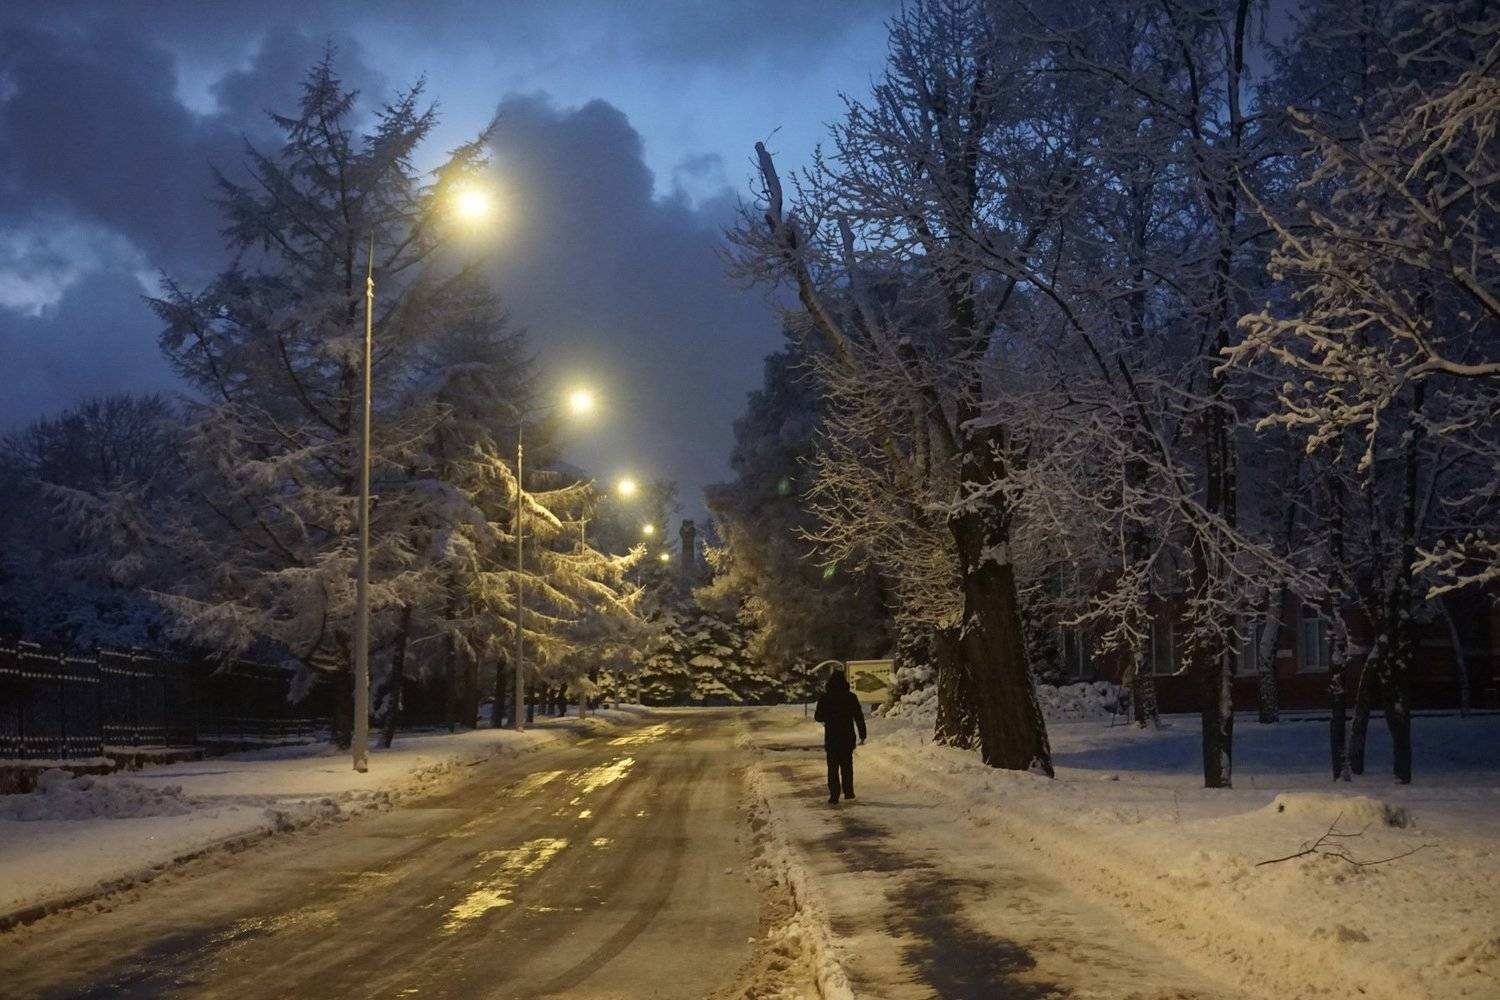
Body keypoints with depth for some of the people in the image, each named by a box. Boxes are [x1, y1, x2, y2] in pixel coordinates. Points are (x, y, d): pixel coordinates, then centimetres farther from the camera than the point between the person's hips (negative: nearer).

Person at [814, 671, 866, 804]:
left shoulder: (825, 698, -6)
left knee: (833, 767, 3)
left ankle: (834, 796, -4)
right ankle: (848, 792, 19)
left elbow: (818, 717, 0)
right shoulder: (851, 697, -3)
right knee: (847, 765, 16)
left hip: (831, 738, -1)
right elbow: (859, 717, -2)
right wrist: (862, 734, 4)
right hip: (848, 737, 1)